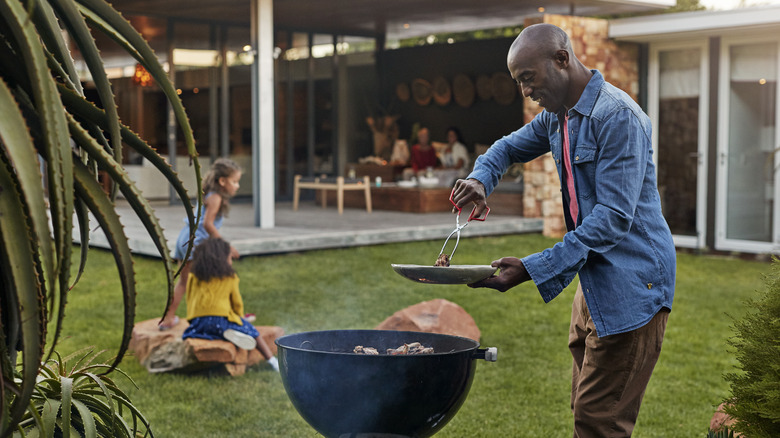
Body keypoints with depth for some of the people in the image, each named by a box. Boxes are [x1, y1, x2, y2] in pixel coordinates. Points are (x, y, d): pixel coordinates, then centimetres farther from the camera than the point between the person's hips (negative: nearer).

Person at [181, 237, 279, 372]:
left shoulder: (193, 277, 14)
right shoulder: (230, 278, 6)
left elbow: (189, 300, 19)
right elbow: (237, 303, 12)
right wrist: (238, 317, 29)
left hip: (197, 321, 2)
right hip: (221, 319, -1)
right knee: (252, 332, 15)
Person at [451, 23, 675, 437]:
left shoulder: (617, 116, -19)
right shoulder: (557, 116, 11)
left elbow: (615, 216, -24)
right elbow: (508, 147, 27)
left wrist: (533, 269, -27)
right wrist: (480, 179, 1)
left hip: (631, 284, -9)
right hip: (593, 283, 10)